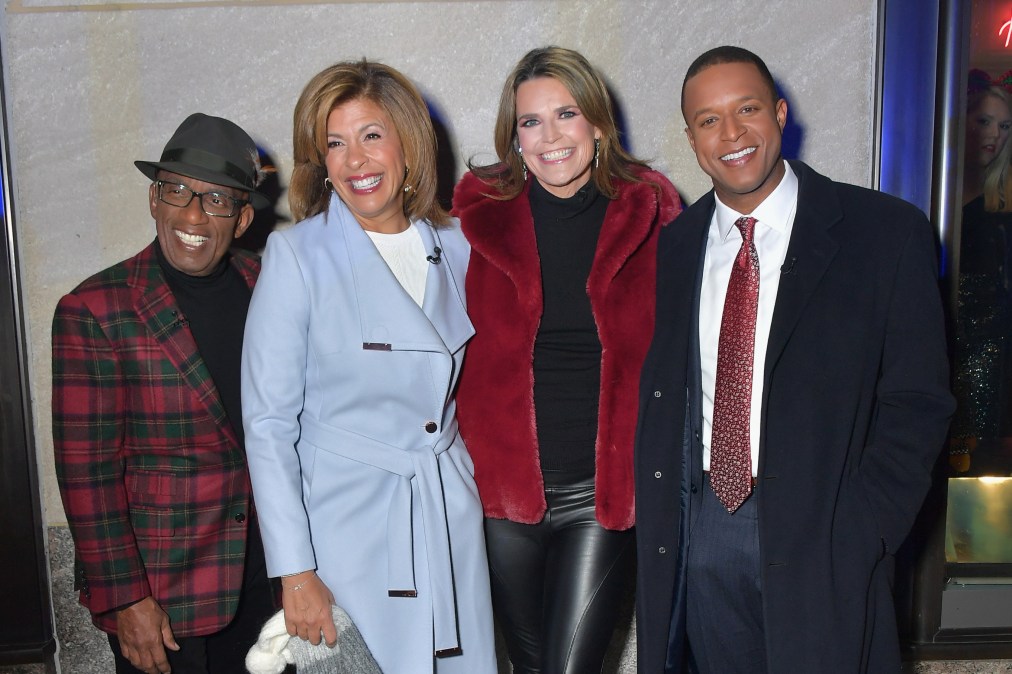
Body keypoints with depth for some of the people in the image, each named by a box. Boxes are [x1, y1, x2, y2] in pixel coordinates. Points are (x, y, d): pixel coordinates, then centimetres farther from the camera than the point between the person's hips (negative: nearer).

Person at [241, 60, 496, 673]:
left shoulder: (453, 247, 2)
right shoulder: (297, 256, -10)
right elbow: (268, 423, -10)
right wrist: (295, 572, -12)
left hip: (451, 514, 4)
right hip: (345, 522, -4)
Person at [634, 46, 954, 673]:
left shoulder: (888, 232, -4)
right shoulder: (675, 245, 7)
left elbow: (916, 403, -5)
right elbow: (662, 394, 9)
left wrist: (856, 537, -13)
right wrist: (659, 516, -1)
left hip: (821, 535, -3)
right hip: (699, 535, 3)